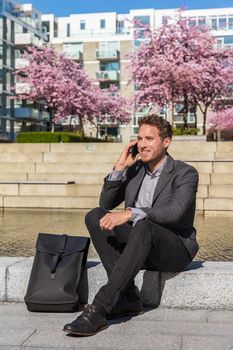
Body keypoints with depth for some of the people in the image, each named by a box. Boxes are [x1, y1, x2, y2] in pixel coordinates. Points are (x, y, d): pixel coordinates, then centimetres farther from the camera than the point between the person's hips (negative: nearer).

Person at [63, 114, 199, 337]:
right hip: (139, 243, 6)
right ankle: (128, 297, -23)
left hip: (176, 248, -5)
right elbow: (106, 204, 5)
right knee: (95, 216, -17)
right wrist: (120, 167, -5)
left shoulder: (186, 173, -7)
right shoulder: (134, 170, 10)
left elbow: (174, 211, -26)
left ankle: (99, 307, -39)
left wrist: (129, 213, -37)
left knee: (144, 226, -38)